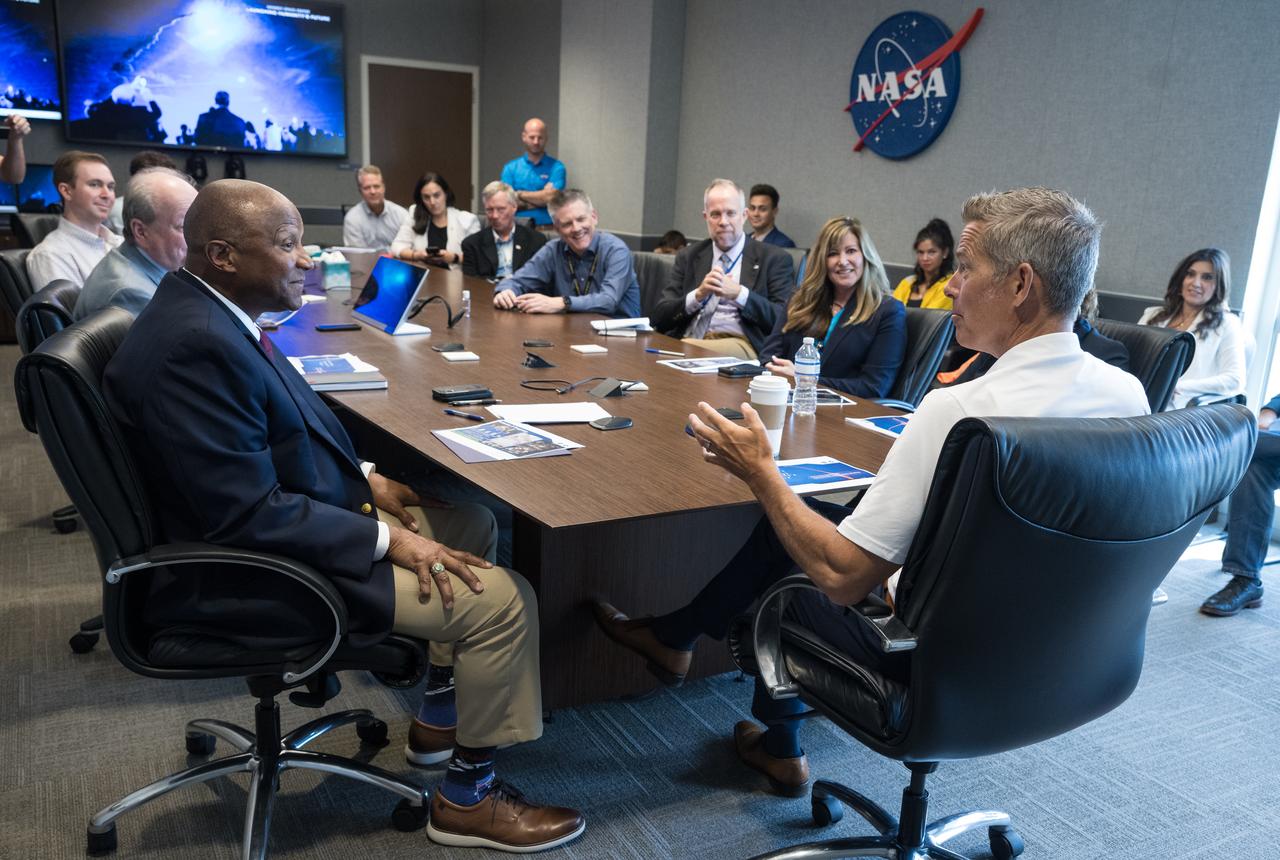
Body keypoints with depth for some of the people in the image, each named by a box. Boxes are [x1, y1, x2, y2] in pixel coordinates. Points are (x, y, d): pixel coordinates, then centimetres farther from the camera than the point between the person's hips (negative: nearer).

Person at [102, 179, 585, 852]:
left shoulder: (207, 312, 5)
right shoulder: (195, 345, -27)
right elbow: (249, 513, -28)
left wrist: (364, 479, 5)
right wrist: (387, 538, -21)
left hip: (284, 519, 11)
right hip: (247, 574, -11)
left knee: (471, 524, 17)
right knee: (503, 600, -13)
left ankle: (440, 716, 27)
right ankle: (467, 798, 8)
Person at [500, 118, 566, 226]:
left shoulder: (556, 167, 5)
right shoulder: (510, 168, 10)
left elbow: (550, 197, -7)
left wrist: (520, 194, 0)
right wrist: (541, 197, -4)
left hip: (547, 228, -1)